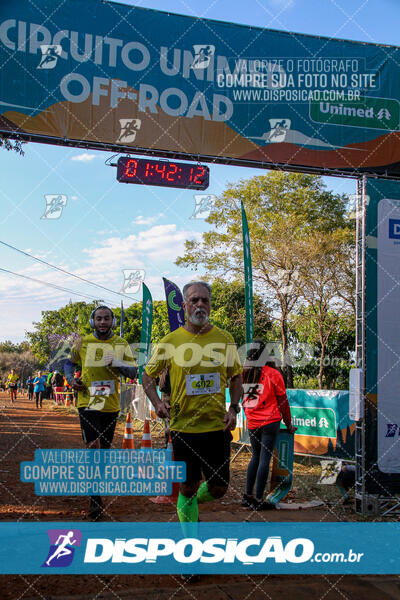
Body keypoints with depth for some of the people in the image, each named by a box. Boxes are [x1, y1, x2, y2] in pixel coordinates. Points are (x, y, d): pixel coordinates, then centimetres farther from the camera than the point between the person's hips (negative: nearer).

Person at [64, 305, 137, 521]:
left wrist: (117, 364, -19)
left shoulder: (121, 344, 3)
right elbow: (69, 362, 17)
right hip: (88, 402, -2)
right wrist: (71, 379, -2)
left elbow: (133, 372, -1)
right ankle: (95, 499, -7)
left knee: (104, 447, 14)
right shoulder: (82, 342, 2)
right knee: (93, 446, -13)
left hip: (111, 404, 2)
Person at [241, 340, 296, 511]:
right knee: (265, 459, -2)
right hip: (270, 423, -4)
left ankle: (248, 495, 19)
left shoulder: (244, 373, 3)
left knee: (255, 457, 17)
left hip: (251, 424, 5)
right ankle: (258, 500, 0)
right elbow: (282, 400, -1)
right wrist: (288, 424, 9)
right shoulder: (273, 374, -7)